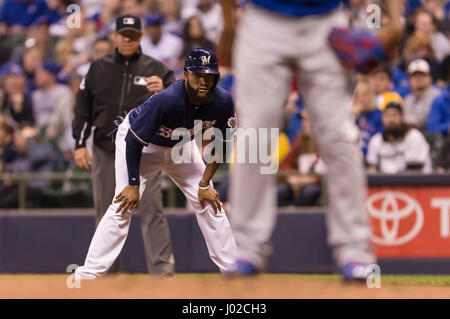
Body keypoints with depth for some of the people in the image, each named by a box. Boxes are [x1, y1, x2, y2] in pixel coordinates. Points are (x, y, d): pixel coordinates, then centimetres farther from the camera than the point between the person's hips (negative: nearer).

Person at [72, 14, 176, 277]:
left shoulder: (155, 69, 4)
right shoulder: (99, 68, 10)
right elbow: (83, 107, 11)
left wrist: (163, 91, -27)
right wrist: (80, 144, 3)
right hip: (105, 150, 3)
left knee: (152, 210, -11)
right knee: (106, 213, 6)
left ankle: (163, 270, -13)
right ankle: (106, 272, 14)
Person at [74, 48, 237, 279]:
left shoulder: (223, 102, -24)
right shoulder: (166, 100, -39)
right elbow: (134, 142, -27)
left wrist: (204, 184, -9)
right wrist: (133, 185, -22)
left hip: (181, 147, 5)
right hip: (138, 142, -5)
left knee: (209, 202, 1)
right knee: (123, 206, -18)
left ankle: (232, 270, 12)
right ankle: (87, 275, -19)